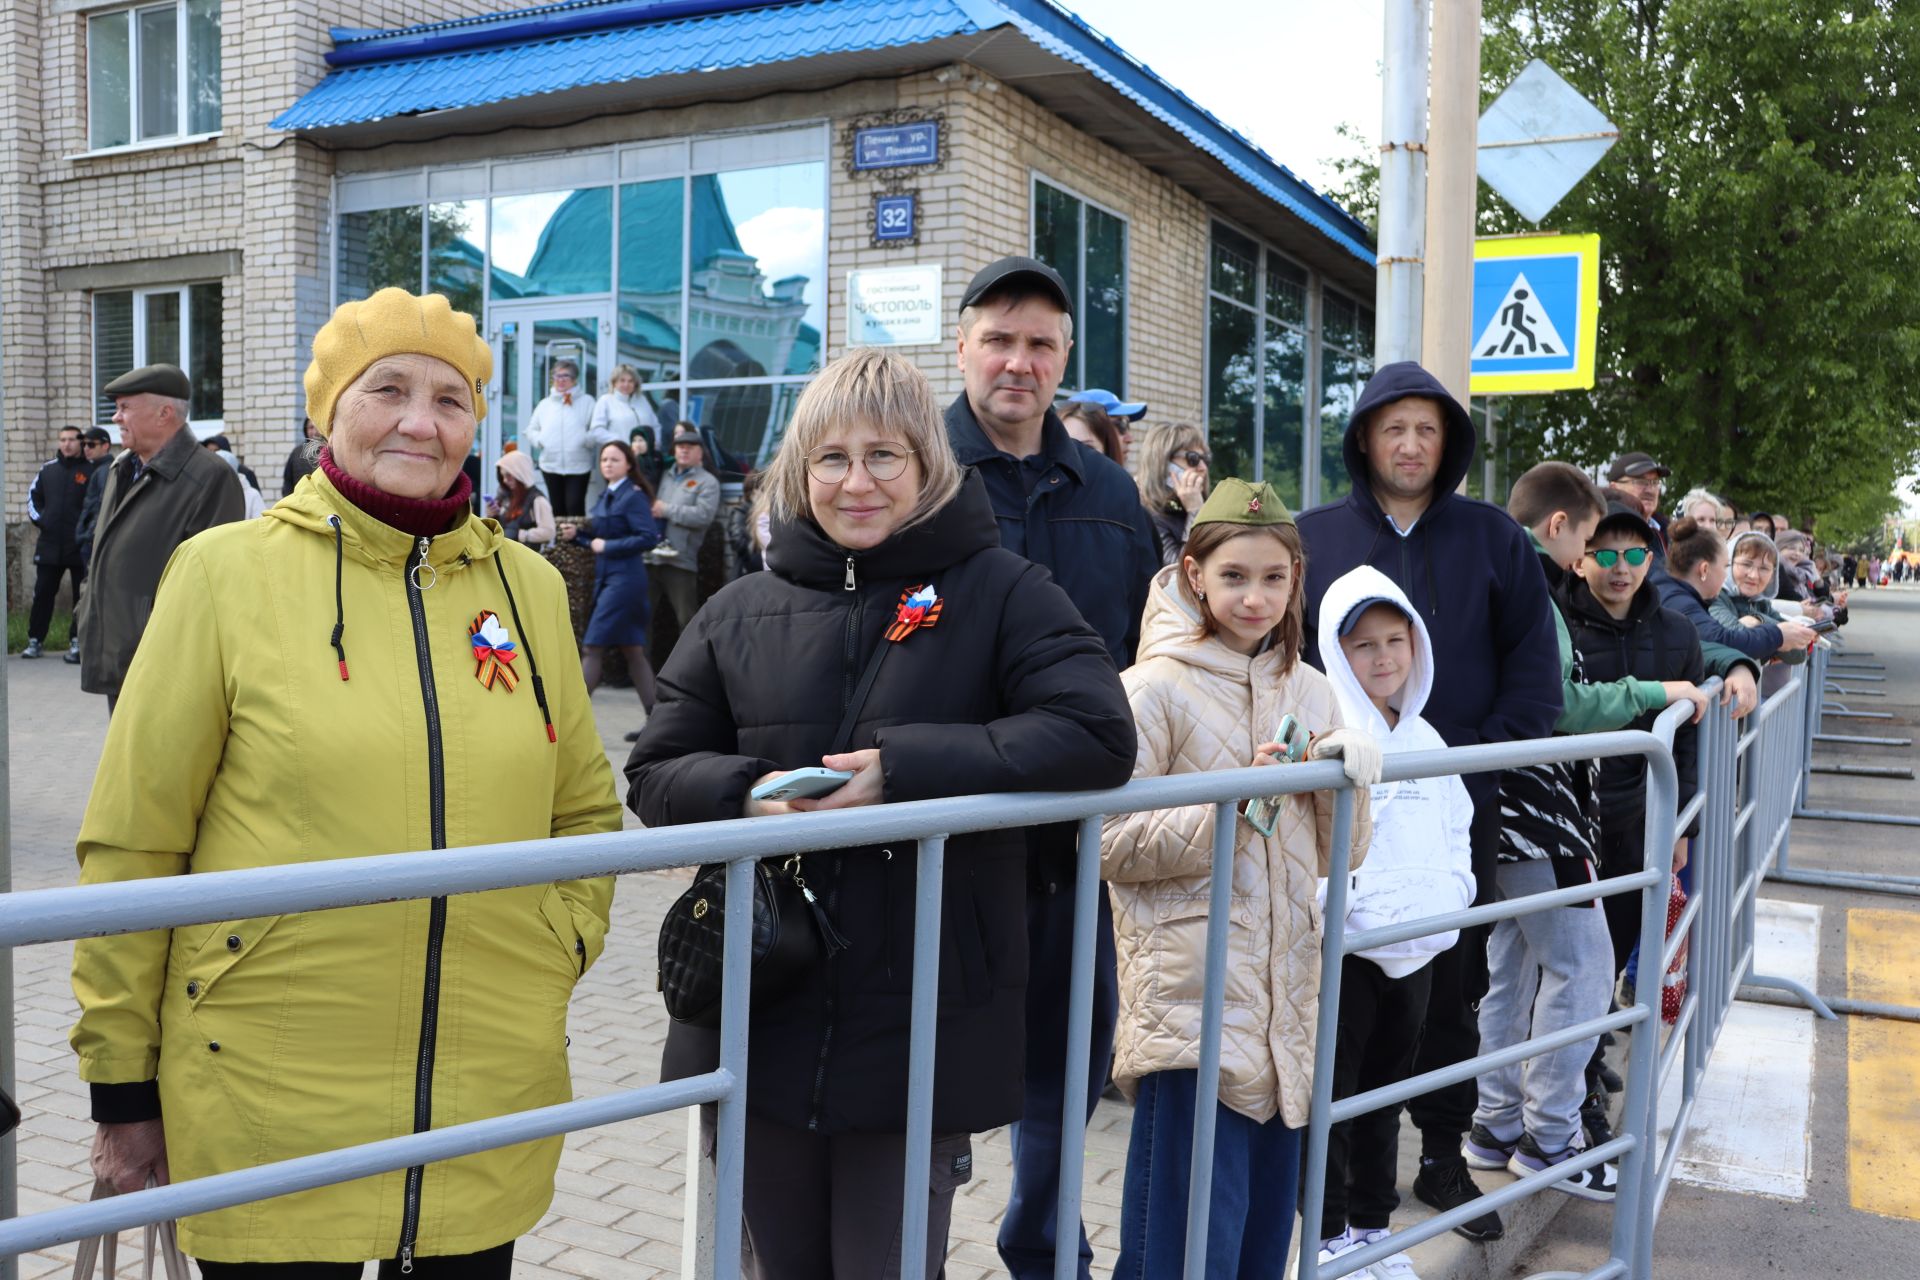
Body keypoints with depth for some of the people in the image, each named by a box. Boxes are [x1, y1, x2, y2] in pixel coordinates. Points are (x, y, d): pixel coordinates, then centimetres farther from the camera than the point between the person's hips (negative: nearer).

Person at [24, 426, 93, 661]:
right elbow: (33, 494, 22)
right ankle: (35, 641, 12)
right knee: (42, 593, 6)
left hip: (79, 546, -4)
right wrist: (37, 518, 9)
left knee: (82, 595, 4)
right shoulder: (48, 469, 10)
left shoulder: (90, 472, -4)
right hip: (49, 544, 4)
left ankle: (78, 640, 12)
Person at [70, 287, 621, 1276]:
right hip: (267, 1111, -3)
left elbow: (585, 810, 15)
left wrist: (559, 954, 3)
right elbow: (132, 844, -2)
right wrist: (122, 1085, 0)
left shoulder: (528, 586, 4)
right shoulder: (229, 572, -5)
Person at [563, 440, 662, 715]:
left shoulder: (633, 496, -10)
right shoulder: (606, 497, 15)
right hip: (606, 578, 9)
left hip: (625, 578, -9)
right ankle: (655, 716, 15)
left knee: (592, 647, -8)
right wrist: (577, 534, 2)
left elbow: (648, 537, -20)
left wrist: (607, 546, -17)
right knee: (632, 649, 10)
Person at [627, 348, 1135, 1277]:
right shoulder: (741, 613, 6)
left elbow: (1098, 733, -16)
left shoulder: (1000, 592, -4)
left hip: (923, 1026, -3)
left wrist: (906, 769, -22)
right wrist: (746, 795, -14)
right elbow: (656, 772, 9)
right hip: (761, 1017, 4)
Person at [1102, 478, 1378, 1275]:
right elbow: (1113, 847, -11)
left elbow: (1340, 856, 12)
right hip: (1190, 998, -5)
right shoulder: (1155, 688, -5)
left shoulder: (1310, 692, 11)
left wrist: (1348, 778, -7)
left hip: (1284, 995, 6)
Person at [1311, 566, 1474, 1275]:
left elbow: (1456, 826, 20)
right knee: (1333, 1092, 5)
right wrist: (1345, 899, -26)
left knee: (1385, 1089, 18)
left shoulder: (1424, 738, 11)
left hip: (1417, 946, 7)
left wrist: (1453, 889, 6)